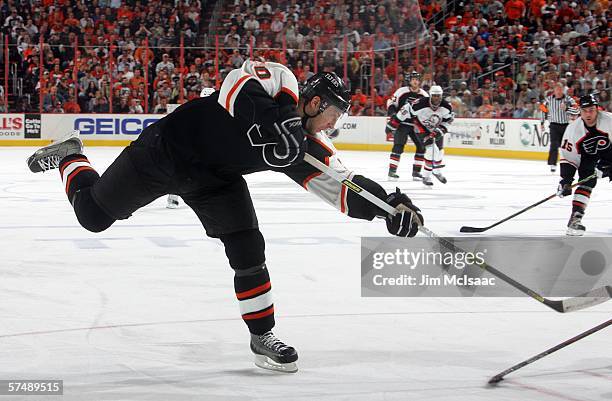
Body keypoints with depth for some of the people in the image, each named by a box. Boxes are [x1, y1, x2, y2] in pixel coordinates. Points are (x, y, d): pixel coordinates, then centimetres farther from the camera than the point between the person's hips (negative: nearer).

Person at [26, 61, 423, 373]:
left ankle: (262, 335, 5)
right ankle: (70, 158, 37)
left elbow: (345, 186, -8)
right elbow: (237, 84, -40)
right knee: (93, 213, 7)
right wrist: (272, 121, -49)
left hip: (213, 179, 6)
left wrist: (390, 202, -21)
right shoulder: (280, 80, -22)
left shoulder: (308, 145, -5)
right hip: (164, 150, -6)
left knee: (248, 249, -8)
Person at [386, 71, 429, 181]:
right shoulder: (402, 92, -8)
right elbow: (391, 103, -1)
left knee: (422, 146, 0)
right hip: (402, 123, -4)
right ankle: (392, 171, -11)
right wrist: (392, 114, -15)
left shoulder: (424, 95, 2)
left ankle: (416, 172, 10)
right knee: (398, 146, -15)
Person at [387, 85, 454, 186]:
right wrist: (394, 121, -16)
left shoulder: (446, 107, -21)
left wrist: (441, 130, -18)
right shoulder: (420, 104, -34)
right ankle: (426, 176, -10)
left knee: (439, 150, 12)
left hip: (436, 128, 5)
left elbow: (448, 120, -6)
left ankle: (437, 171, 41)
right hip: (422, 127, -5)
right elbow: (406, 110, -23)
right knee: (431, 149, -21)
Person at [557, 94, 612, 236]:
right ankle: (575, 218, -21)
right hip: (588, 155, 0)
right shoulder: (573, 129, -21)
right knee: (586, 182, -18)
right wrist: (566, 180, -21)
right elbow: (568, 157, -14)